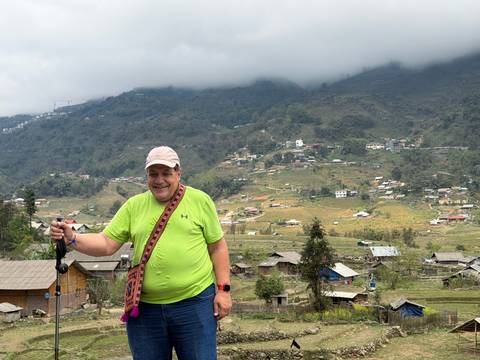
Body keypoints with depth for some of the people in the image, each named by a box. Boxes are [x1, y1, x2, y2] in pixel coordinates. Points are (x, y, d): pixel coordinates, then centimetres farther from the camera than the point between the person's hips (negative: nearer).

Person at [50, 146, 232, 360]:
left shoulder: (200, 200, 1)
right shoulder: (133, 206, 7)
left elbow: (218, 247, 3)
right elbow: (106, 244, 4)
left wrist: (223, 289, -3)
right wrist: (71, 238, -12)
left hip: (194, 303, -2)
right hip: (145, 307, 3)